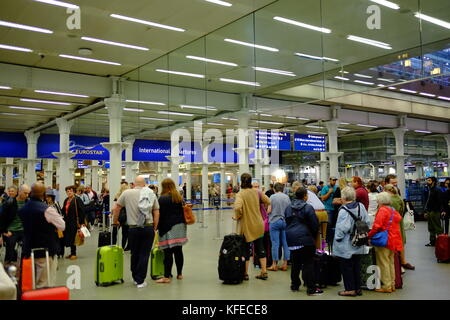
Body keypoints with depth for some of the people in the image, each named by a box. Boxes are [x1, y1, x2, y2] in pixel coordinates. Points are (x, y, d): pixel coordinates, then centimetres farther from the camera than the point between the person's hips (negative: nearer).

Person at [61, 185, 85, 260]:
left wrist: (81, 222, -17)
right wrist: (64, 219, 9)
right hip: (67, 222, 7)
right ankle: (72, 253, 20)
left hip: (74, 222, -7)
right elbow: (63, 211, 19)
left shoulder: (77, 200, -10)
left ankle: (74, 253, 5)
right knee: (68, 237, 10)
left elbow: (82, 211, -14)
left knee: (73, 237, -5)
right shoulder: (66, 200, 13)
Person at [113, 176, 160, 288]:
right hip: (148, 228, 1)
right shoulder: (152, 194, 5)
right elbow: (157, 213, 5)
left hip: (133, 229, 0)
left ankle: (135, 278, 27)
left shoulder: (127, 193, 0)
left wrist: (115, 221, 22)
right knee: (144, 255, 6)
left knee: (134, 254, 15)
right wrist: (155, 228, 13)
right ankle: (140, 281, 9)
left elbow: (116, 208, 6)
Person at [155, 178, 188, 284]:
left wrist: (158, 228, -3)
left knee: (168, 252, -5)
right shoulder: (179, 198, 12)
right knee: (178, 251, 11)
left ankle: (167, 276, -3)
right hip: (180, 227, 7)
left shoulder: (162, 199, -8)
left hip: (168, 228, -6)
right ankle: (179, 274, 19)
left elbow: (160, 215, -10)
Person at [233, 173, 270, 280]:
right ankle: (264, 272, 17)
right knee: (260, 248, 14)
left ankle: (245, 273, 17)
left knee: (246, 249, 8)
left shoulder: (240, 194, -16)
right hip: (258, 225, 5)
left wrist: (237, 217, -13)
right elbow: (268, 201, 9)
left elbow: (237, 207, -31)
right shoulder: (256, 192, 0)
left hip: (247, 225, -4)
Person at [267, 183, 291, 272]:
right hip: (285, 221, 3)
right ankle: (285, 264, 11)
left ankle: (274, 264, 6)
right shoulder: (287, 197, 4)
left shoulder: (272, 197, -5)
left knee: (275, 243, 0)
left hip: (274, 221, -3)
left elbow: (269, 210, -8)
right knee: (285, 243, 8)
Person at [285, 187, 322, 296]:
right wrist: (313, 236, 9)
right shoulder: (308, 208, -9)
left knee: (295, 263, 17)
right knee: (308, 263, -2)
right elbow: (315, 224, -7)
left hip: (291, 239, 6)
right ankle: (311, 288, 0)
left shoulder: (288, 208, 9)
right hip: (304, 238, -6)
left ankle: (295, 285, 25)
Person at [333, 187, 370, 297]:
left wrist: (337, 238, -10)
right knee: (357, 266, 16)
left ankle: (350, 289, 12)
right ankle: (358, 288, 24)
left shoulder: (344, 210, -22)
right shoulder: (361, 206, -2)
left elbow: (343, 228, -24)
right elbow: (367, 222, 3)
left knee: (346, 267, 6)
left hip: (346, 246, -7)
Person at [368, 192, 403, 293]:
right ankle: (392, 284, 23)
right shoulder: (393, 211, 12)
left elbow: (377, 226, -20)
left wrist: (370, 236, -8)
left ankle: (386, 286, 3)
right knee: (390, 262, 16)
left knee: (383, 263, -1)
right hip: (393, 241, 9)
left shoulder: (382, 210, -13)